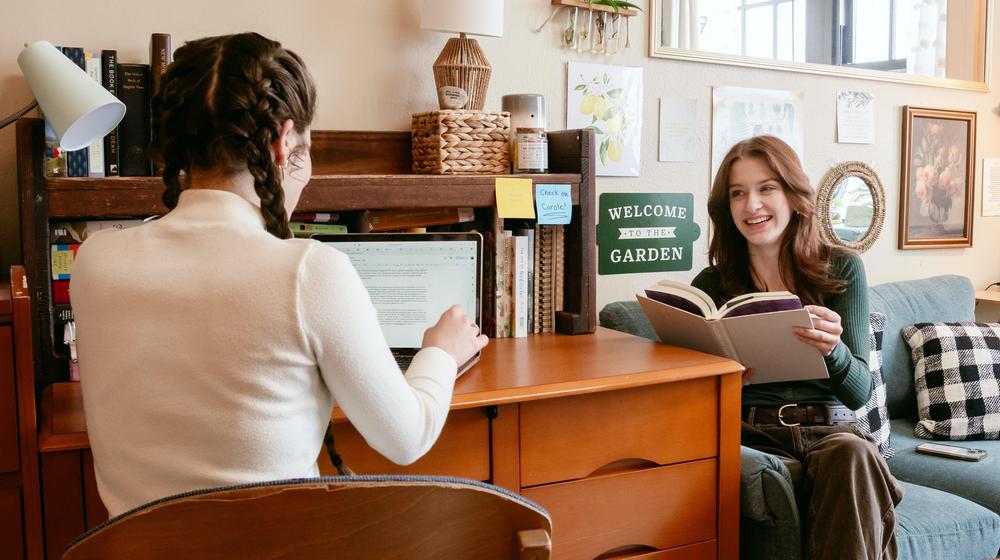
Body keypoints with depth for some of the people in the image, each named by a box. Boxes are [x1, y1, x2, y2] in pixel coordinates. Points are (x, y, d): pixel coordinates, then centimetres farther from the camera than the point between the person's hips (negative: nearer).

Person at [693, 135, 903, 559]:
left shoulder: (842, 269, 5)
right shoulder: (712, 285, 5)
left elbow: (859, 393, 1)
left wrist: (832, 349, -22)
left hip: (832, 430, 1)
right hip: (754, 435, 0)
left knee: (852, 453, -34)